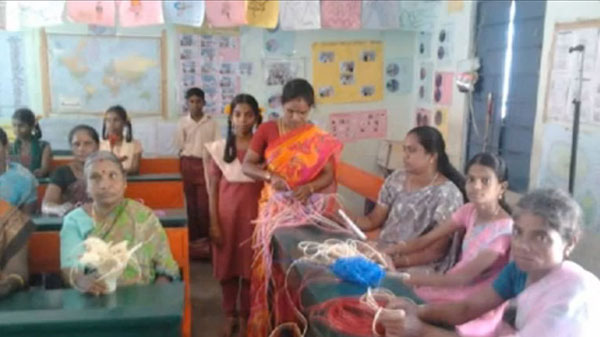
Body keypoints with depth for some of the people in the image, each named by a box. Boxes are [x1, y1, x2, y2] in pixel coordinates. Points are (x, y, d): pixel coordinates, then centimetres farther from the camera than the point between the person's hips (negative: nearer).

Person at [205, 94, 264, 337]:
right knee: (227, 266, 9)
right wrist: (213, 223, -4)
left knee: (250, 267, 6)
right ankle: (230, 316, 26)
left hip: (253, 212, -1)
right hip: (227, 212, 1)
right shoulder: (219, 148, 0)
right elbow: (213, 188, 1)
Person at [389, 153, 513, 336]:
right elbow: (426, 240, -2)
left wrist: (413, 278, -27)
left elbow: (465, 276, -24)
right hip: (453, 289, 7)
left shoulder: (503, 230, -21)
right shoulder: (470, 210, 0)